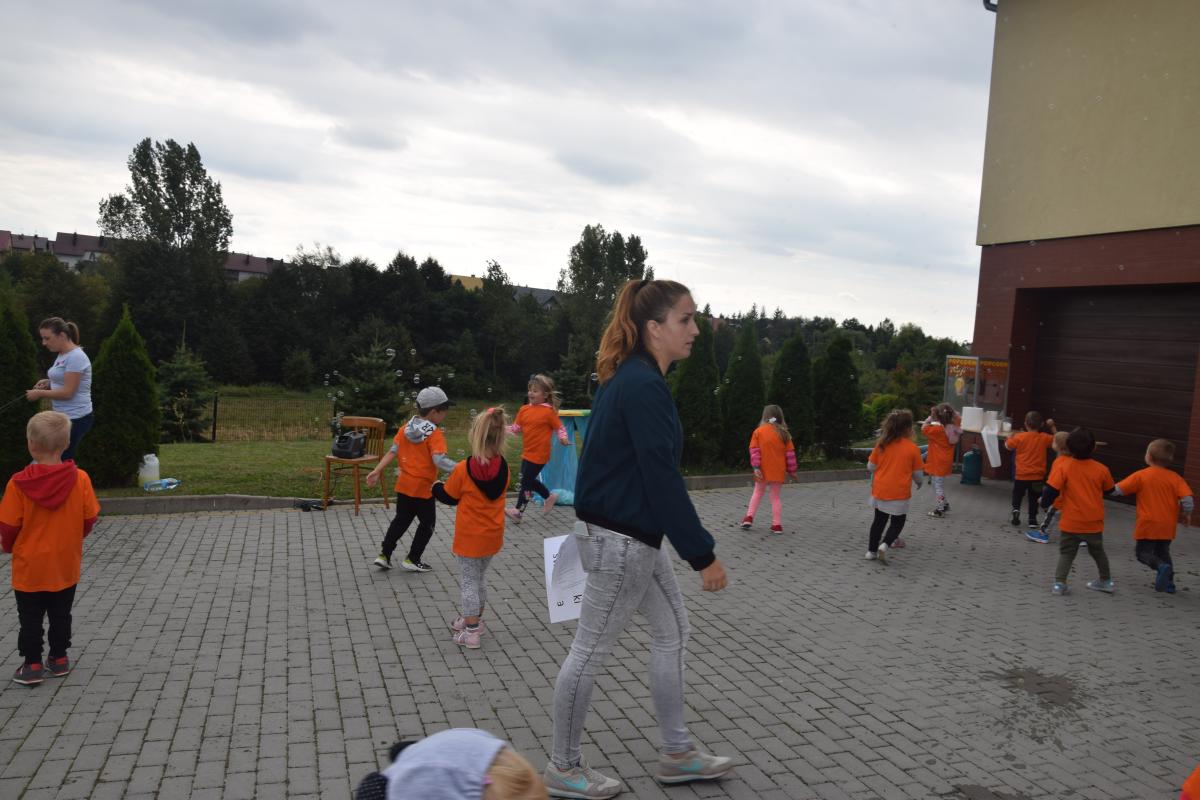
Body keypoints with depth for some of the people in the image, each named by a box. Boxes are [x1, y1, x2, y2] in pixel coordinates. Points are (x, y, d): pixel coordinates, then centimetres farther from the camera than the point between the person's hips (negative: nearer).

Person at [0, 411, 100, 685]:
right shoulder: (80, 479, -14)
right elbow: (89, 519, -5)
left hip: (29, 565, -2)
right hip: (65, 564, 2)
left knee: (30, 619, 13)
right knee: (61, 615, 18)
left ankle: (33, 666, 19)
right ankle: (59, 659, 27)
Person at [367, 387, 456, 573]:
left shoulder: (406, 428, 3)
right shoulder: (434, 434, -17)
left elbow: (392, 452, 1)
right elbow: (440, 460, -30)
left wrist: (377, 471, 2)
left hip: (404, 485, 6)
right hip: (423, 487, -6)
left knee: (401, 520, 21)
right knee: (427, 523, 13)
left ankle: (384, 555, 18)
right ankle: (412, 560, 17)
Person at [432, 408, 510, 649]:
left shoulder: (464, 469, -21)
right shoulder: (503, 467, -8)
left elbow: (449, 497, -5)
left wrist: (437, 487, 16)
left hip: (469, 537, -5)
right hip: (492, 536, 5)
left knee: (468, 582, 6)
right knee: (480, 577, 22)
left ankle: (471, 632, 8)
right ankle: (474, 620, 36)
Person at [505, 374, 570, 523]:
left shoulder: (549, 412, -12)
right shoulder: (524, 409, 5)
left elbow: (559, 427, -6)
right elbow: (516, 427, 7)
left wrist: (563, 437, -24)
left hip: (538, 454, -7)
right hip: (527, 452, 7)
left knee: (526, 481, -2)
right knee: (529, 480, 16)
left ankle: (518, 510, 11)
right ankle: (549, 496, 35)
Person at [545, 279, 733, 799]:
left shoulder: (631, 377, 9)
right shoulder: (643, 385, -22)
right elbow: (662, 478, -23)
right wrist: (703, 555, -17)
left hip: (632, 533, 10)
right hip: (621, 539, -10)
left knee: (672, 630, 17)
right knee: (591, 651, 4)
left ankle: (677, 754, 31)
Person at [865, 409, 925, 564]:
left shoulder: (881, 444, -3)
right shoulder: (913, 448, -10)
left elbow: (870, 466, 5)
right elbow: (918, 474, -1)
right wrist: (919, 482, 21)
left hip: (880, 490, 3)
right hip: (899, 493, -3)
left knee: (879, 520, 18)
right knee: (898, 522, 12)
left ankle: (871, 550, 20)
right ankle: (884, 545, -10)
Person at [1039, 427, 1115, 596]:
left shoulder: (1065, 467, -13)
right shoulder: (1101, 469, -5)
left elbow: (1052, 489, -14)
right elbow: (1109, 490, 11)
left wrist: (1045, 502, 4)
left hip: (1070, 523, -2)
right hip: (1094, 523, 2)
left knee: (1066, 553, 7)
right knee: (1098, 552, 23)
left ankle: (1059, 583, -5)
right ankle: (1106, 581, 36)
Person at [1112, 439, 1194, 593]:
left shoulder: (1141, 476, -8)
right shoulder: (1175, 478, -1)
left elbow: (1118, 490, -8)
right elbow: (1187, 498, -11)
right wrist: (1187, 514, 7)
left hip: (1147, 524, -4)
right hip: (1167, 526, 4)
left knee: (1143, 552, 5)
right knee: (1163, 553, 21)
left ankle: (1161, 567, -23)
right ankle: (1169, 582, 15)